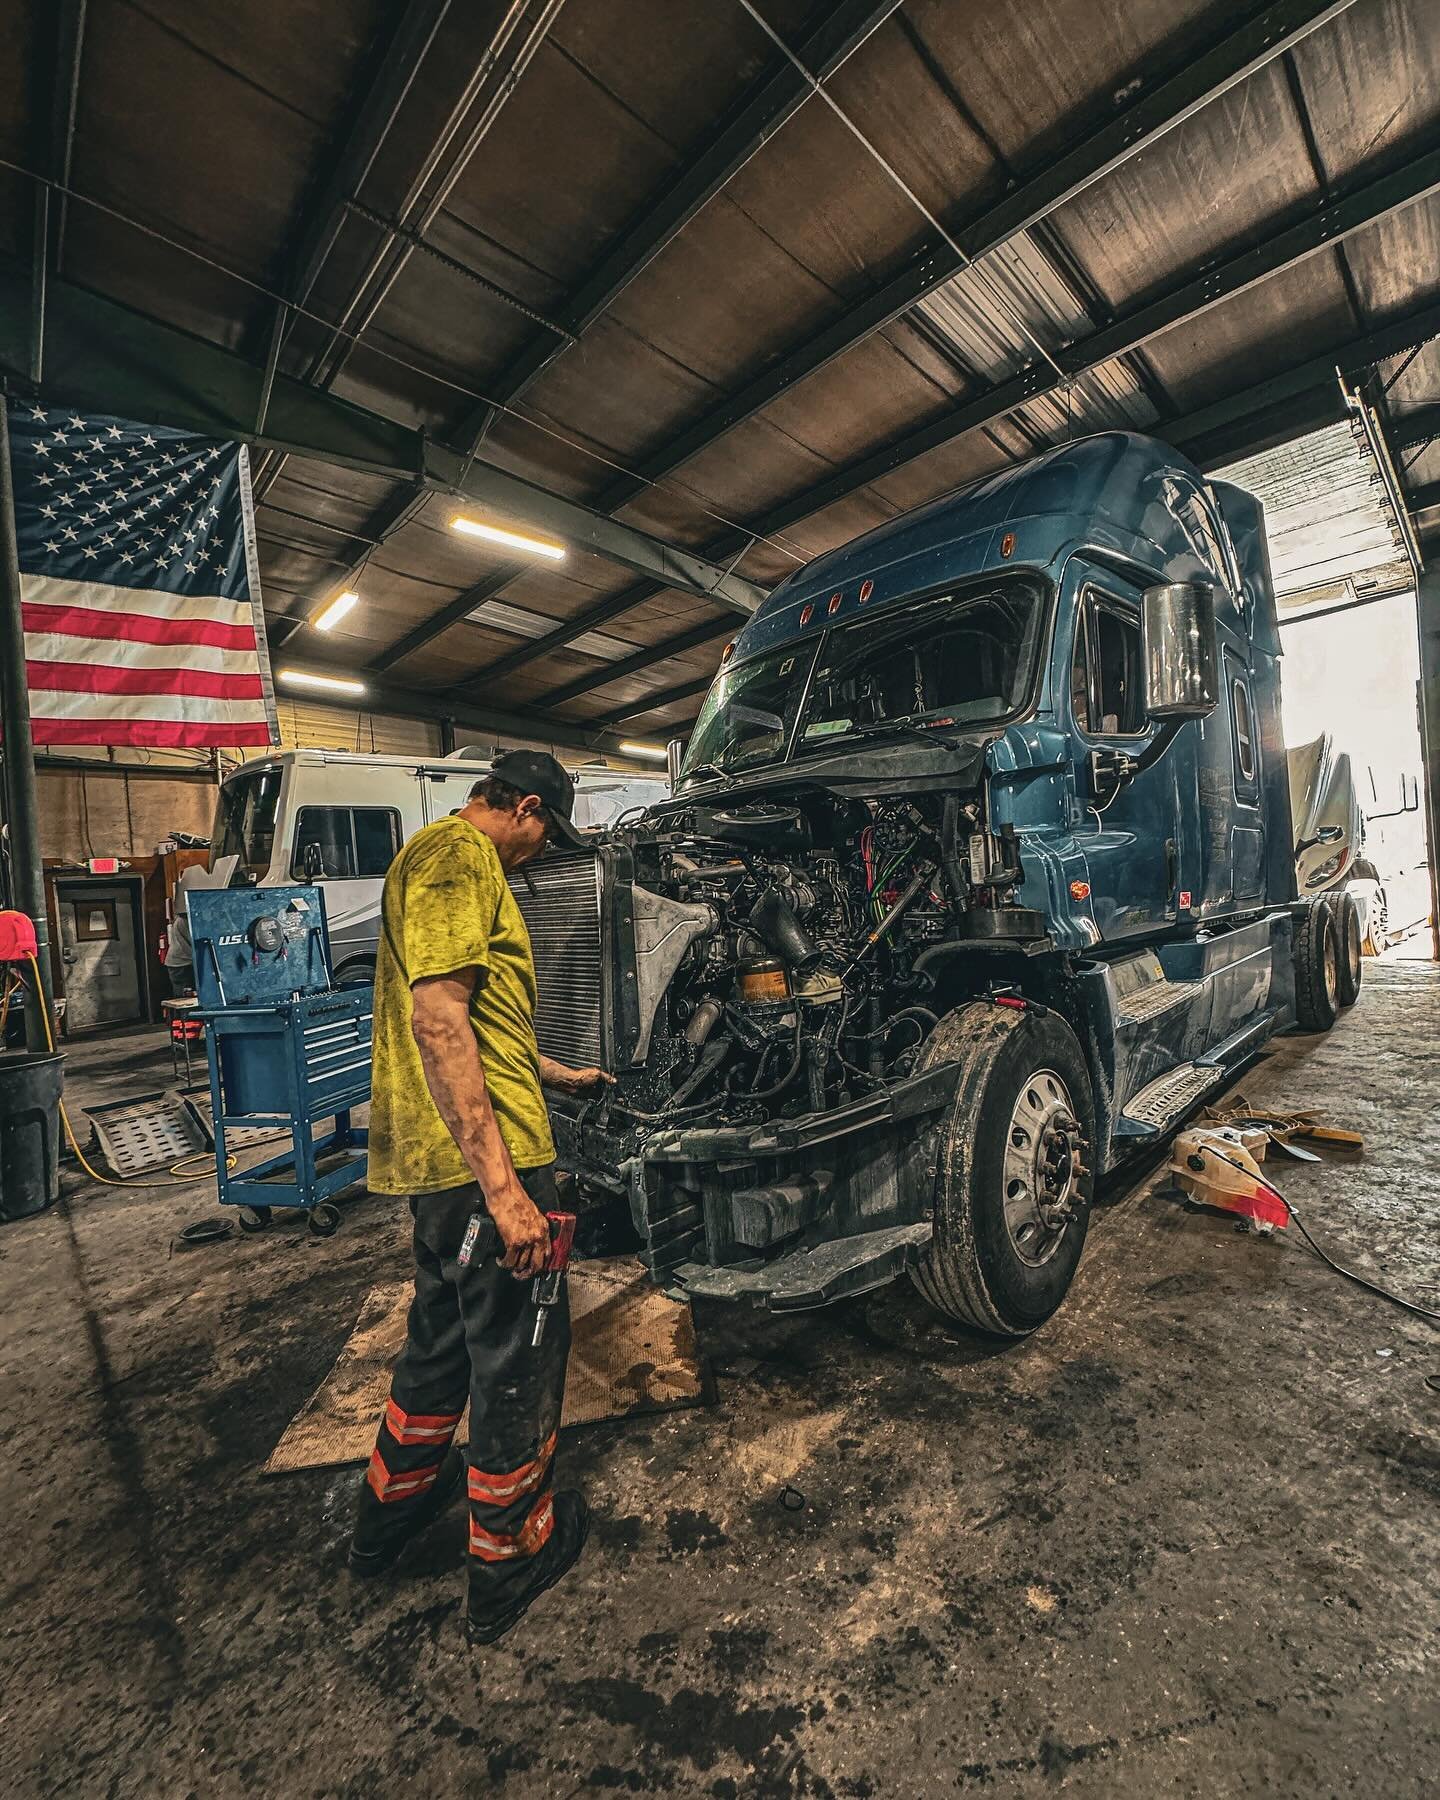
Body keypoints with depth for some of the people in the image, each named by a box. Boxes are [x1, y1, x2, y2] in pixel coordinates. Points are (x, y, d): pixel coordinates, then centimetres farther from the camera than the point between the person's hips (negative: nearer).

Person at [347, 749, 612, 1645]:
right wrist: (503, 1186, -26)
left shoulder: (452, 860, 20)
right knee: (519, 1354, 9)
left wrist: (562, 1076, 34)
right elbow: (439, 1020, -25)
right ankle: (512, 1555, 31)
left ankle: (390, 1511, 48)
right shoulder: (459, 854, -14)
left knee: (444, 1334, 27)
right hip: (483, 1158, -11)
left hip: (440, 1159, 11)